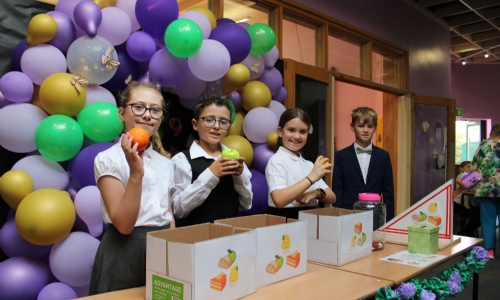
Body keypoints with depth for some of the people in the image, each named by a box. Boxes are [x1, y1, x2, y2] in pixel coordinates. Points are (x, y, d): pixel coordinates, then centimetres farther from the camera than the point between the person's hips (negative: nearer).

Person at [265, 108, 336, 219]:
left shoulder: (308, 164, 10)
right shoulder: (276, 160, -7)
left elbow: (331, 198, 7)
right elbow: (279, 200, -21)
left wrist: (317, 193, -12)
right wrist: (312, 177, -20)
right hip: (283, 220, -5)